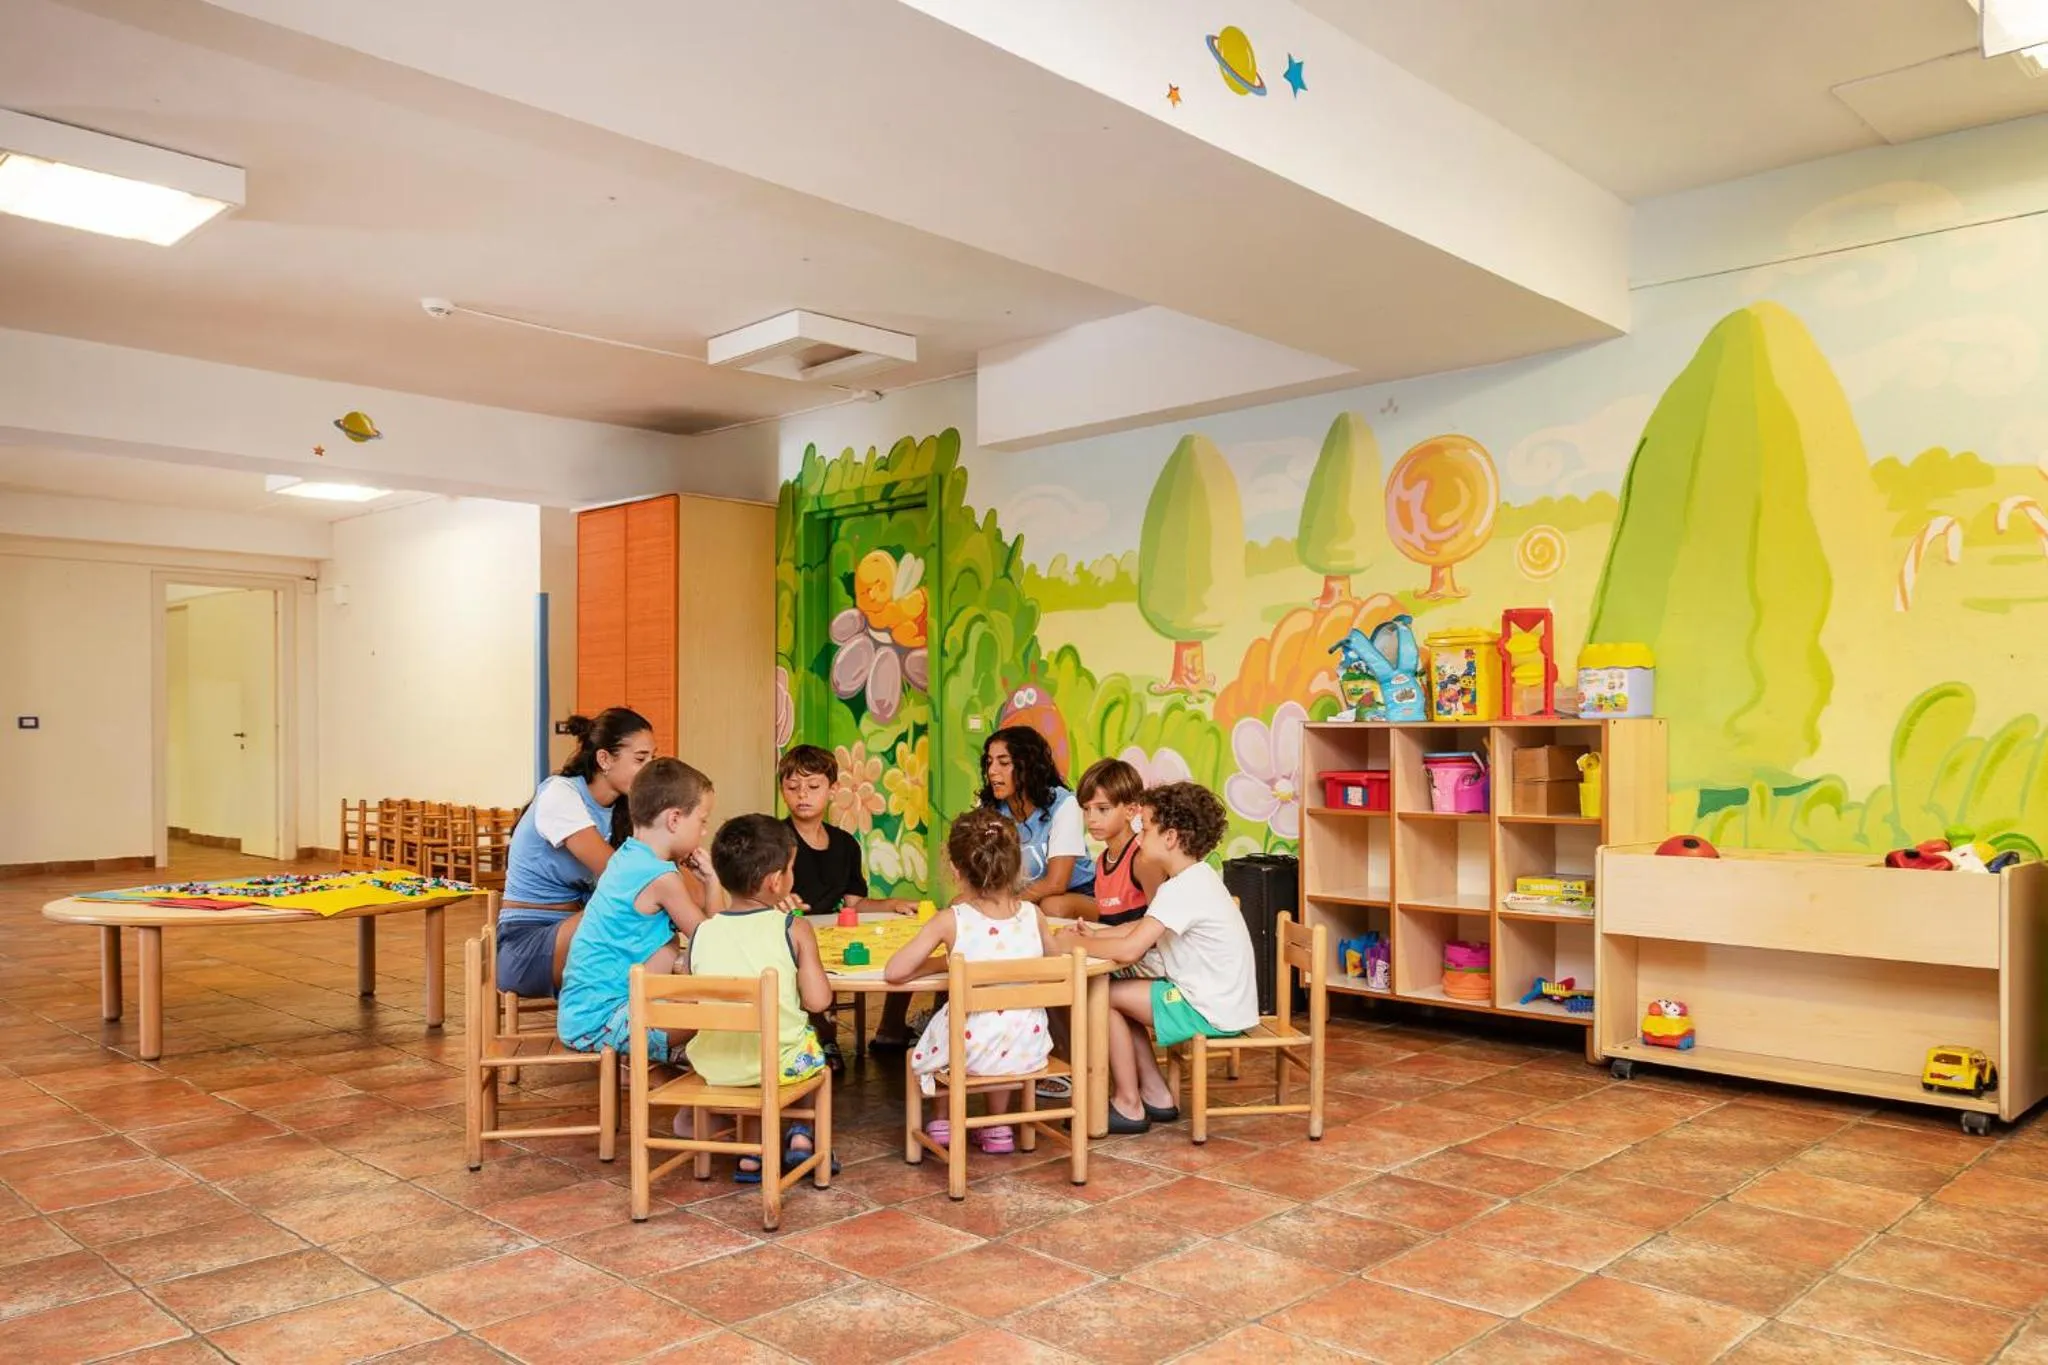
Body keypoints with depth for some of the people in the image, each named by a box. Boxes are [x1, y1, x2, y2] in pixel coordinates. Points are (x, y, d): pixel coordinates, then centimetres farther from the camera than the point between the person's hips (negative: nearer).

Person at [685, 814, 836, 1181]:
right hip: (781, 1064, -2)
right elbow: (817, 1000, -13)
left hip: (714, 1066, 3)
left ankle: (753, 1152, 24)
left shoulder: (701, 933, -1)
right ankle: (800, 1134, 20)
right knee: (819, 1048, 29)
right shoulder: (794, 930, -10)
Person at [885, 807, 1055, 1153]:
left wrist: (938, 963, 1)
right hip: (1027, 1049, 3)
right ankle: (999, 1128, 43)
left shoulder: (950, 921, -13)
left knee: (929, 1045, 31)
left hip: (973, 1052, -3)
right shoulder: (1032, 914, -4)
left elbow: (893, 972, -14)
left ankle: (946, 1123, 46)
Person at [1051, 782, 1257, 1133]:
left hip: (1212, 1012, -10)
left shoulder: (1182, 889, -23)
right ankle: (1157, 1096, 19)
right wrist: (1096, 935, 5)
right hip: (1221, 999, 10)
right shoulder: (1195, 878, 10)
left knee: (1103, 997, -7)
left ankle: (1128, 1105, 4)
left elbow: (1129, 950, -30)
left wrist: (1075, 943, -14)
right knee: (1118, 994, 15)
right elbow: (1145, 928, 19)